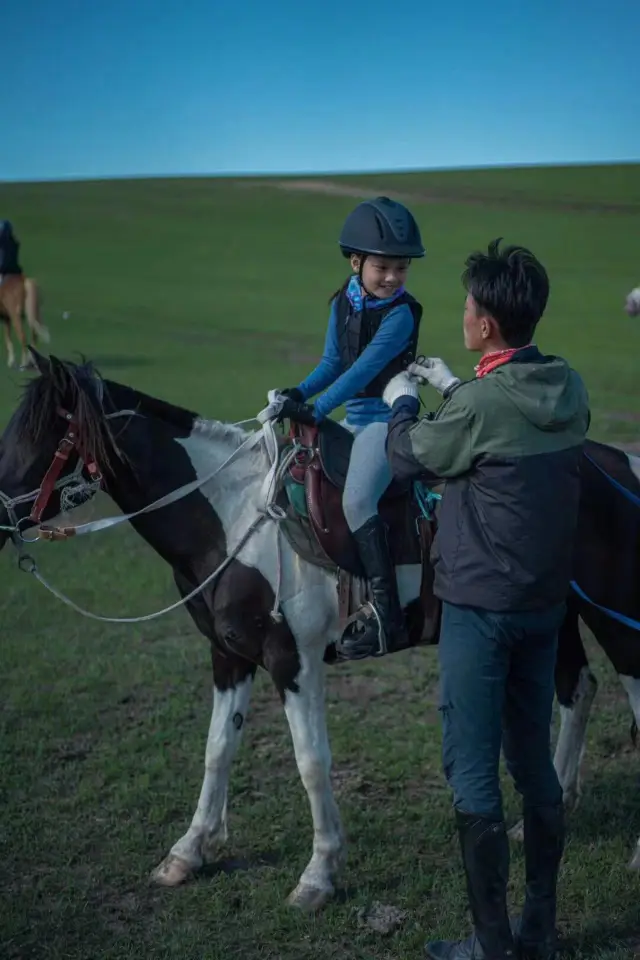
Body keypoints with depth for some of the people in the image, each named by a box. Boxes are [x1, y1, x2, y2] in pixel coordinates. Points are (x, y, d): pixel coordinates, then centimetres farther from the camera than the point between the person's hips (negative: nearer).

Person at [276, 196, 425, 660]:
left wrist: (317, 411, -25)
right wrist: (300, 392, -4)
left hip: (387, 417, -9)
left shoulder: (402, 313, -16)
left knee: (357, 500, -25)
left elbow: (364, 369, -22)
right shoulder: (344, 302, 6)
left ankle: (386, 615, -22)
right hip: (353, 416, 9)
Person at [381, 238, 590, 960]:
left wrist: (402, 403, 15)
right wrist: (453, 389, 25)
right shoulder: (570, 390, 1)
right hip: (547, 603, 8)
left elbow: (408, 457, -4)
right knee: (535, 762, 17)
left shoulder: (479, 405, -21)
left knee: (473, 771, 3)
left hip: (481, 608, -8)